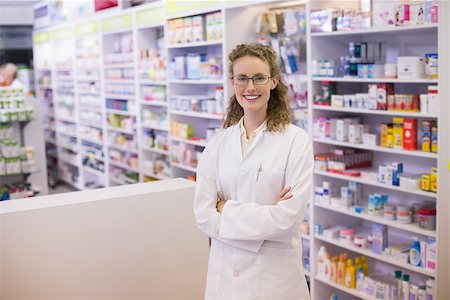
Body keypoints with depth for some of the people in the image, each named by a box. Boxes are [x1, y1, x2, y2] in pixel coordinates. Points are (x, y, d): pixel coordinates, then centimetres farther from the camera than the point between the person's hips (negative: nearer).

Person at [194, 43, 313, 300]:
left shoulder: (297, 141, -10)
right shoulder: (218, 143, 0)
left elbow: (289, 218, -17)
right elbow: (204, 215, -6)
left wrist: (227, 209, -11)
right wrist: (265, 216, -15)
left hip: (276, 273, -3)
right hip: (225, 271, 3)